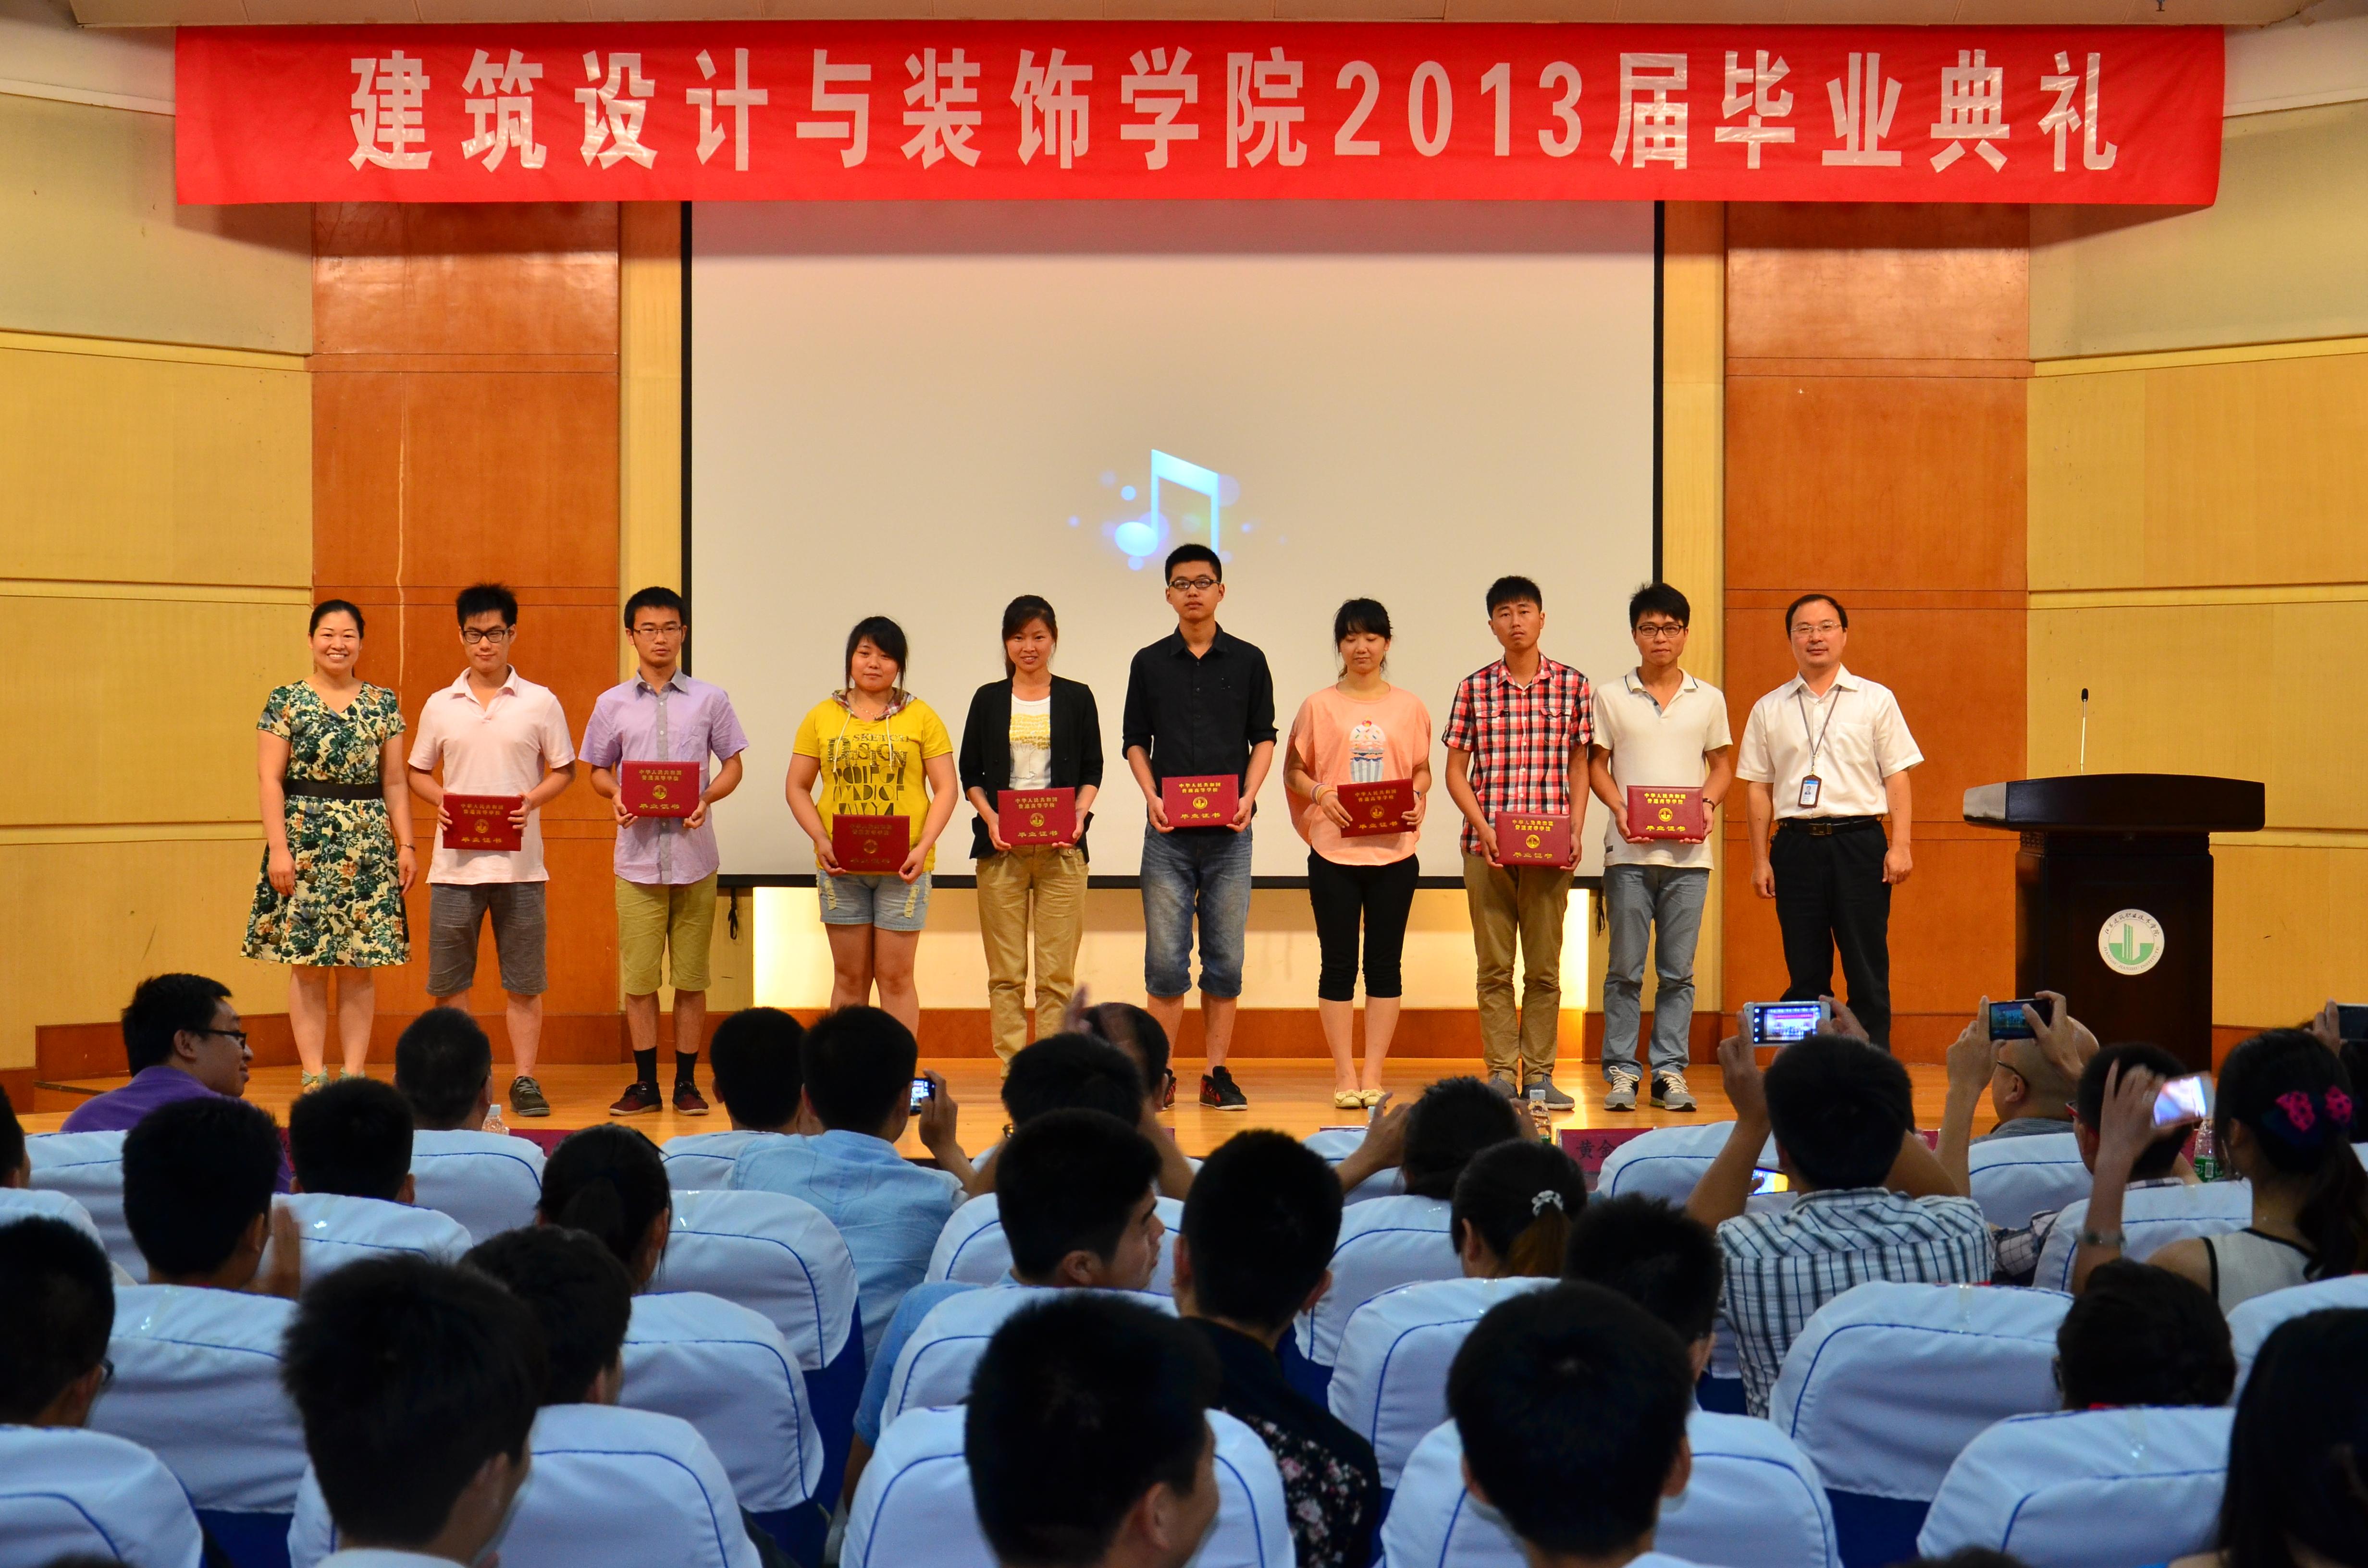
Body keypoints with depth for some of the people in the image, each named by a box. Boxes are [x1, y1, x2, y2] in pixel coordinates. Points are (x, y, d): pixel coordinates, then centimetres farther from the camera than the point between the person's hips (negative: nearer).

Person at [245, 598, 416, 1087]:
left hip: (367, 844, 2)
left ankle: (354, 1073, 9)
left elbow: (394, 782, 11)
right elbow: (269, 778, -2)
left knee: (360, 966, 2)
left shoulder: (384, 703, 10)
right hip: (305, 842, -2)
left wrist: (406, 845, 4)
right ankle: (313, 1075, 5)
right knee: (307, 965, -2)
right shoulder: (286, 701, 2)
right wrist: (278, 847, -10)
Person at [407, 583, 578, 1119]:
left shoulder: (540, 703, 3)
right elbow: (418, 772, 14)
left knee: (524, 978, 2)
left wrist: (532, 800, -11)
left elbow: (564, 770, 7)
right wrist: (440, 800, -7)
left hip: (519, 861, -1)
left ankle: (525, 1079, 10)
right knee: (448, 978, 4)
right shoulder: (440, 706, 7)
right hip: (455, 862, 2)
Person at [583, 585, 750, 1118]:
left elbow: (732, 765, 8)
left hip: (694, 856, -1)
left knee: (691, 975, 4)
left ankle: (687, 1081, 13)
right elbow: (599, 771, 13)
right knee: (637, 976, 2)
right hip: (638, 858, 1)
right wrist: (615, 798, -9)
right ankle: (645, 1083, 11)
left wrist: (706, 798, -11)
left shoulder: (710, 700, 4)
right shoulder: (612, 704, 6)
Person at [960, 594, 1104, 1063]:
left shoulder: (1077, 698, 9)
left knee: (1057, 973, -4)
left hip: (1062, 848, -1)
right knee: (1006, 973, -1)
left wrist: (1079, 814, -8)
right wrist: (991, 819, -7)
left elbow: (1092, 770, 10)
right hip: (1002, 848, 1)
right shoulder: (989, 699, 10)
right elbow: (970, 774, 11)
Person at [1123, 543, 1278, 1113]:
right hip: (1168, 833, 0)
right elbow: (1134, 741, 9)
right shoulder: (1149, 663, 7)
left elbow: (1263, 739, 7)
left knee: (1225, 959, 3)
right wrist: (1152, 797, -7)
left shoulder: (1248, 661, 6)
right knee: (1165, 959, -1)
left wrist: (1249, 796, -9)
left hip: (1229, 833, 0)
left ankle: (1217, 1074, 10)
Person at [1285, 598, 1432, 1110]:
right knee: (1338, 964, 2)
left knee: (1385, 965, 4)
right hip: (1334, 851, -1)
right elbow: (1293, 771, 7)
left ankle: (1373, 1076, 11)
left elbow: (1422, 770, 14)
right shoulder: (1319, 706, 4)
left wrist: (1419, 798, -6)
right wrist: (1319, 793, -12)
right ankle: (1344, 1077, 9)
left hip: (1394, 852, 1)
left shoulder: (1409, 707, 8)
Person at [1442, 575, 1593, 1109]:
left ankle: (1539, 1072, 11)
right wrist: (1482, 827, -8)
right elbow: (1456, 770, 5)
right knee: (1494, 965, 3)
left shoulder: (1573, 686, 5)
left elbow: (1579, 766, 9)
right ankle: (1501, 1072, 9)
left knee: (1545, 967, 4)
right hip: (1486, 846, 0)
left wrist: (1576, 830, -2)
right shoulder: (1474, 689, 4)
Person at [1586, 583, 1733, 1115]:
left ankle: (1670, 1071, 9)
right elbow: (1597, 764, 7)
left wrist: (1709, 802, -5)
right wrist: (1619, 809, -9)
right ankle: (1621, 1071, 7)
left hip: (1689, 852, 1)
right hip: (1629, 851, -1)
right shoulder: (1611, 697, 6)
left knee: (1678, 970, 3)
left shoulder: (1709, 699, 10)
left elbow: (1722, 764, 14)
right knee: (1625, 967, 0)